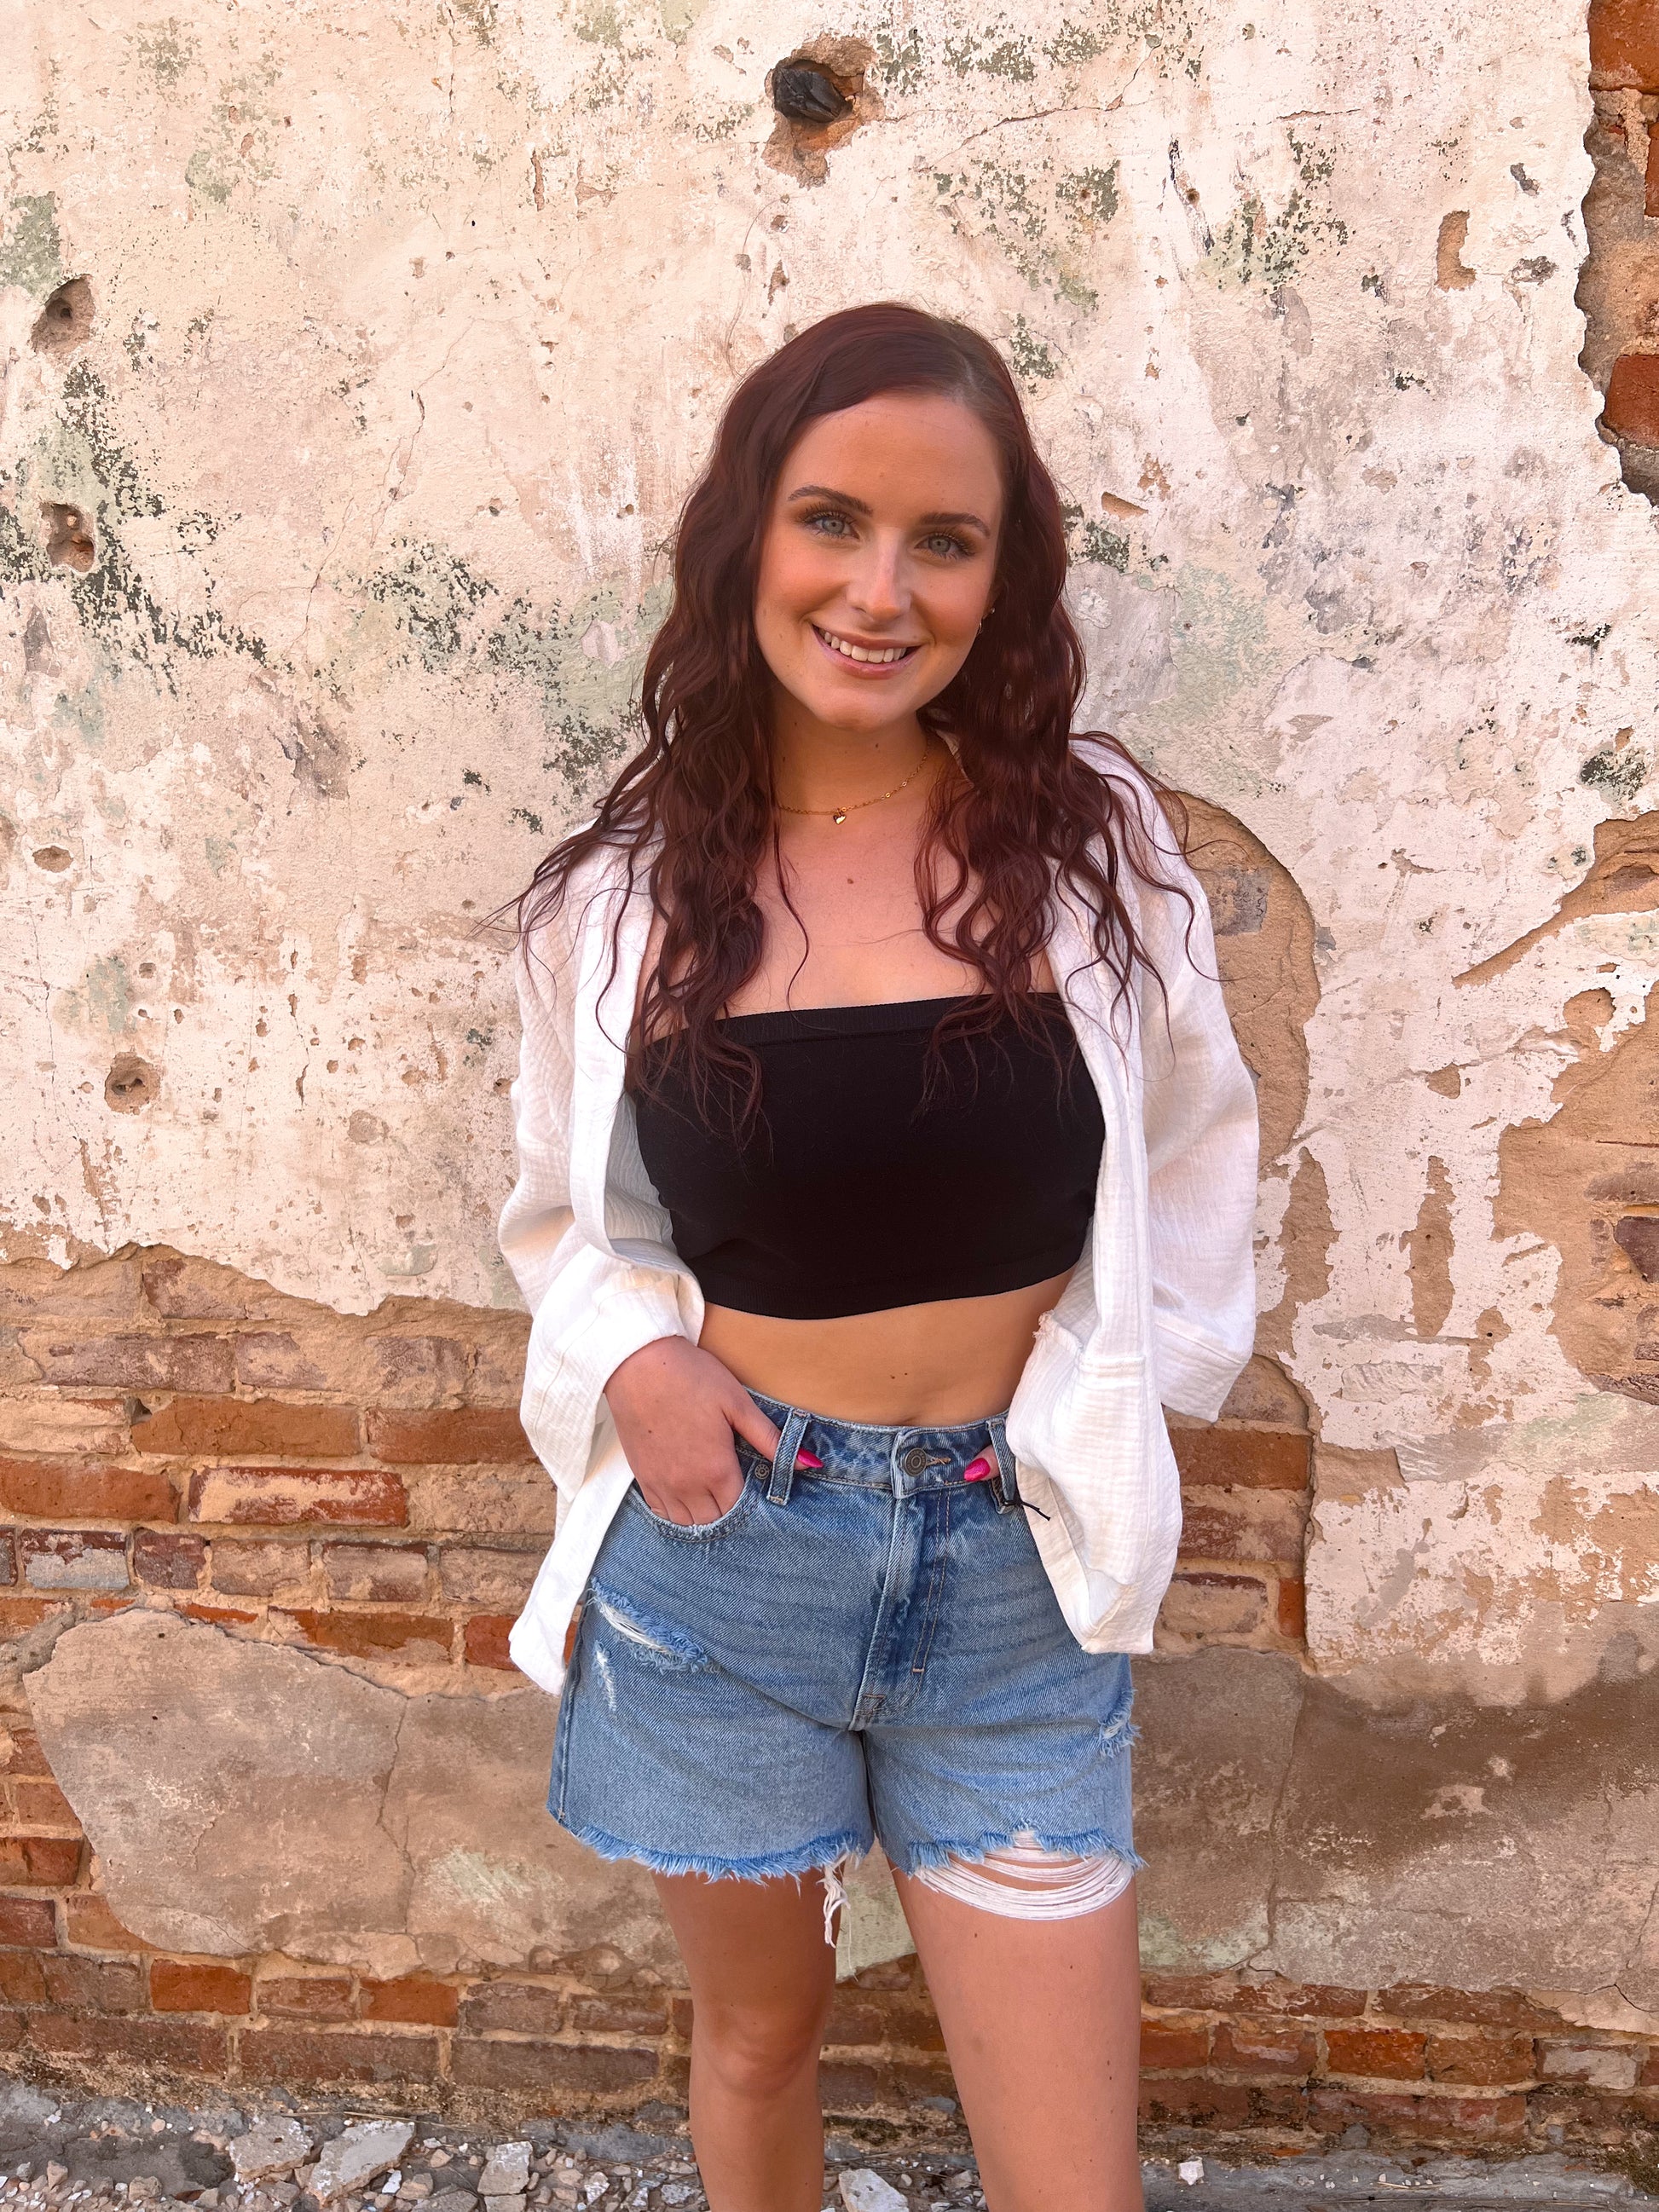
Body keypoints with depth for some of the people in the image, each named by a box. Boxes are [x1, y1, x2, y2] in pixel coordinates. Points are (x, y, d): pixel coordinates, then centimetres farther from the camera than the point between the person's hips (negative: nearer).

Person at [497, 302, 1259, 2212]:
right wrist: (624, 1353, -11)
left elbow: (1195, 1166, 7)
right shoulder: (621, 890, -5)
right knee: (758, 2032, 24)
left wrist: (1116, 1394, 1)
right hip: (719, 1549, 1)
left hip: (1015, 1571, 0)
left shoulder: (1093, 836, -6)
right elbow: (562, 1215, 8)